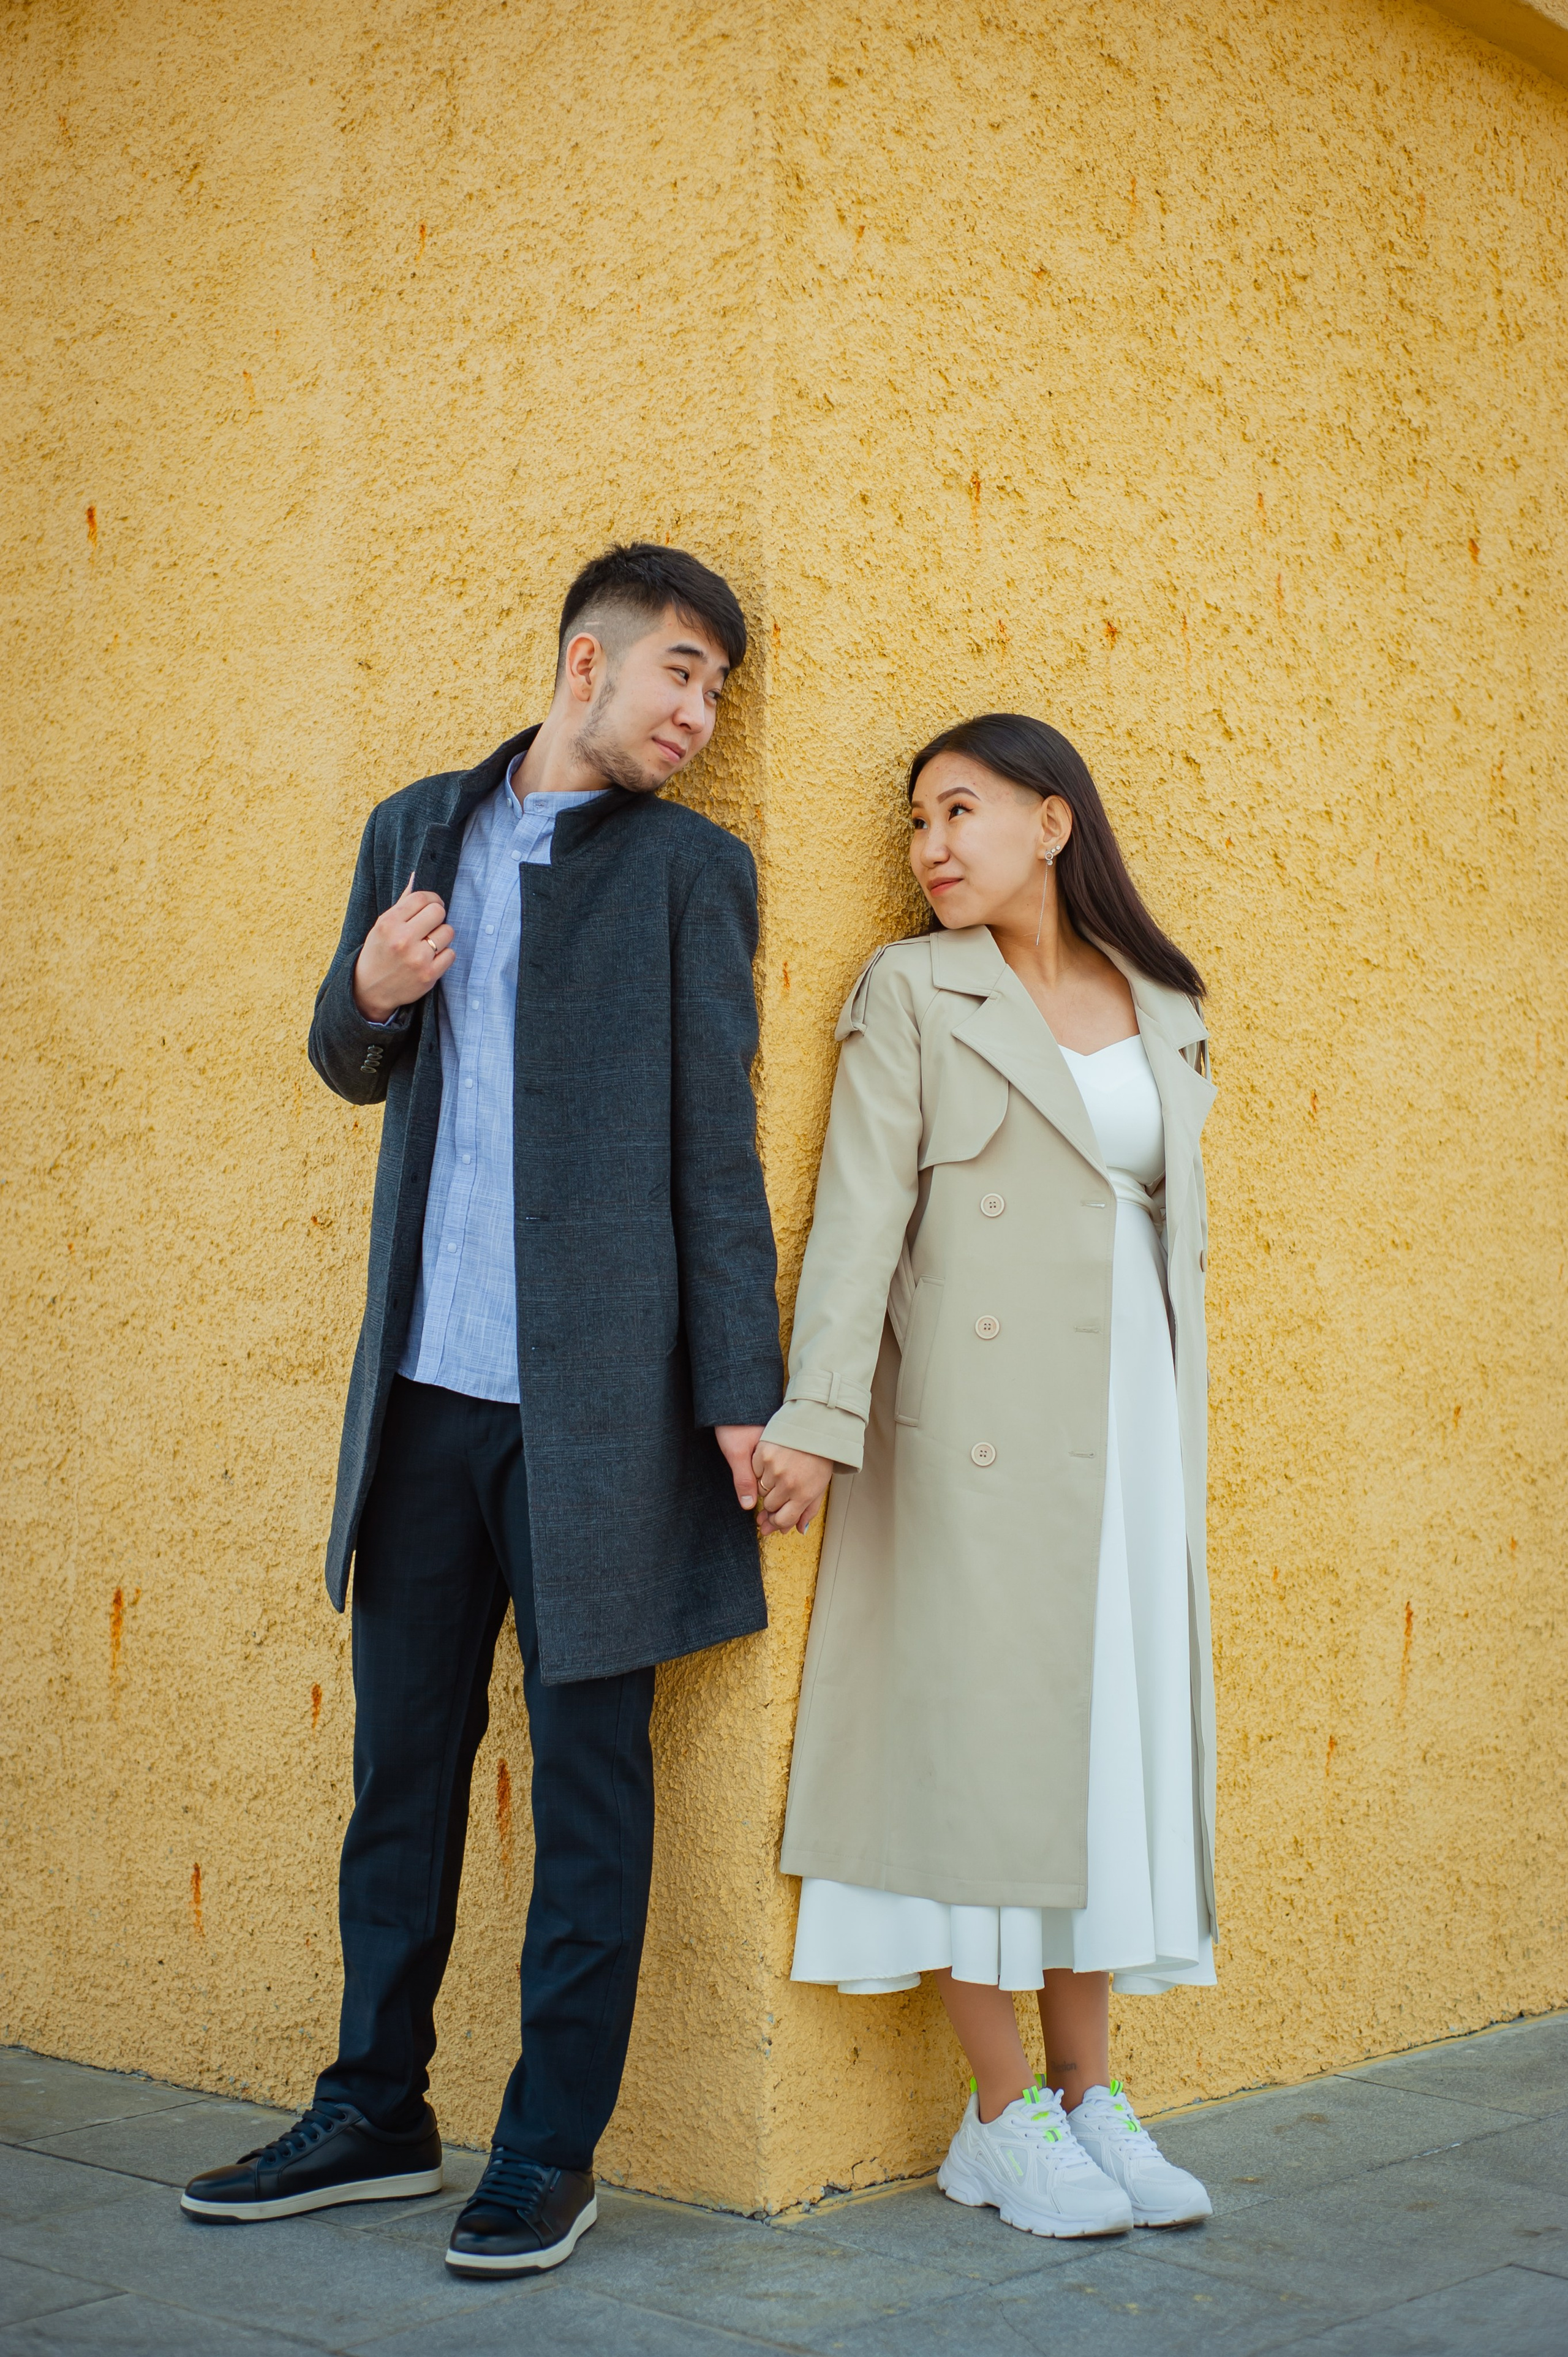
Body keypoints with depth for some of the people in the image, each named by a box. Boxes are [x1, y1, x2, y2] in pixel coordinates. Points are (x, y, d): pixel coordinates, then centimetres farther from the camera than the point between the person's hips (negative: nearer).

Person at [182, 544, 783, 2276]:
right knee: (402, 1758, 13)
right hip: (423, 1386, 4)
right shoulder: (416, 830, 13)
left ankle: (552, 2147, 15)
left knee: (588, 1774, 3)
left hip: (595, 1397, -4)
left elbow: (716, 1144, -1)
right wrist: (366, 999, -3)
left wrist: (740, 1394, -6)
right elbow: (352, 1068, 21)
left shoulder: (690, 870, 3)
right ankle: (375, 2114, 27)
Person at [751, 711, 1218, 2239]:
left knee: (1118, 1745, 7)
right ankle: (1004, 2119, 7)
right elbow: (861, 1210, -7)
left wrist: (1181, 1442, 15)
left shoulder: (1165, 1014, 14)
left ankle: (1089, 2097, 17)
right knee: (984, 1744, -2)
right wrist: (819, 1415, -17)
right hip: (982, 1432, -5)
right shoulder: (913, 993, 2)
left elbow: (1181, 1237, 18)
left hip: (1135, 1428, 5)